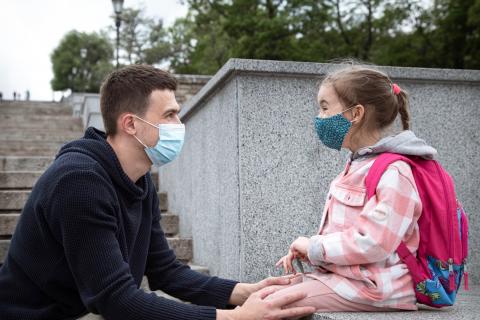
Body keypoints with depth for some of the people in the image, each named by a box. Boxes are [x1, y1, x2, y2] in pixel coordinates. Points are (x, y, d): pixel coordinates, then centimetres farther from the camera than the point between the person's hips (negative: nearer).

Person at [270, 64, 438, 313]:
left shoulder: (393, 173, -17)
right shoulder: (359, 164, 16)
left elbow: (371, 244, -25)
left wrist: (313, 247, -13)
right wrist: (306, 251, 5)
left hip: (372, 286, -10)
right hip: (341, 273, 10)